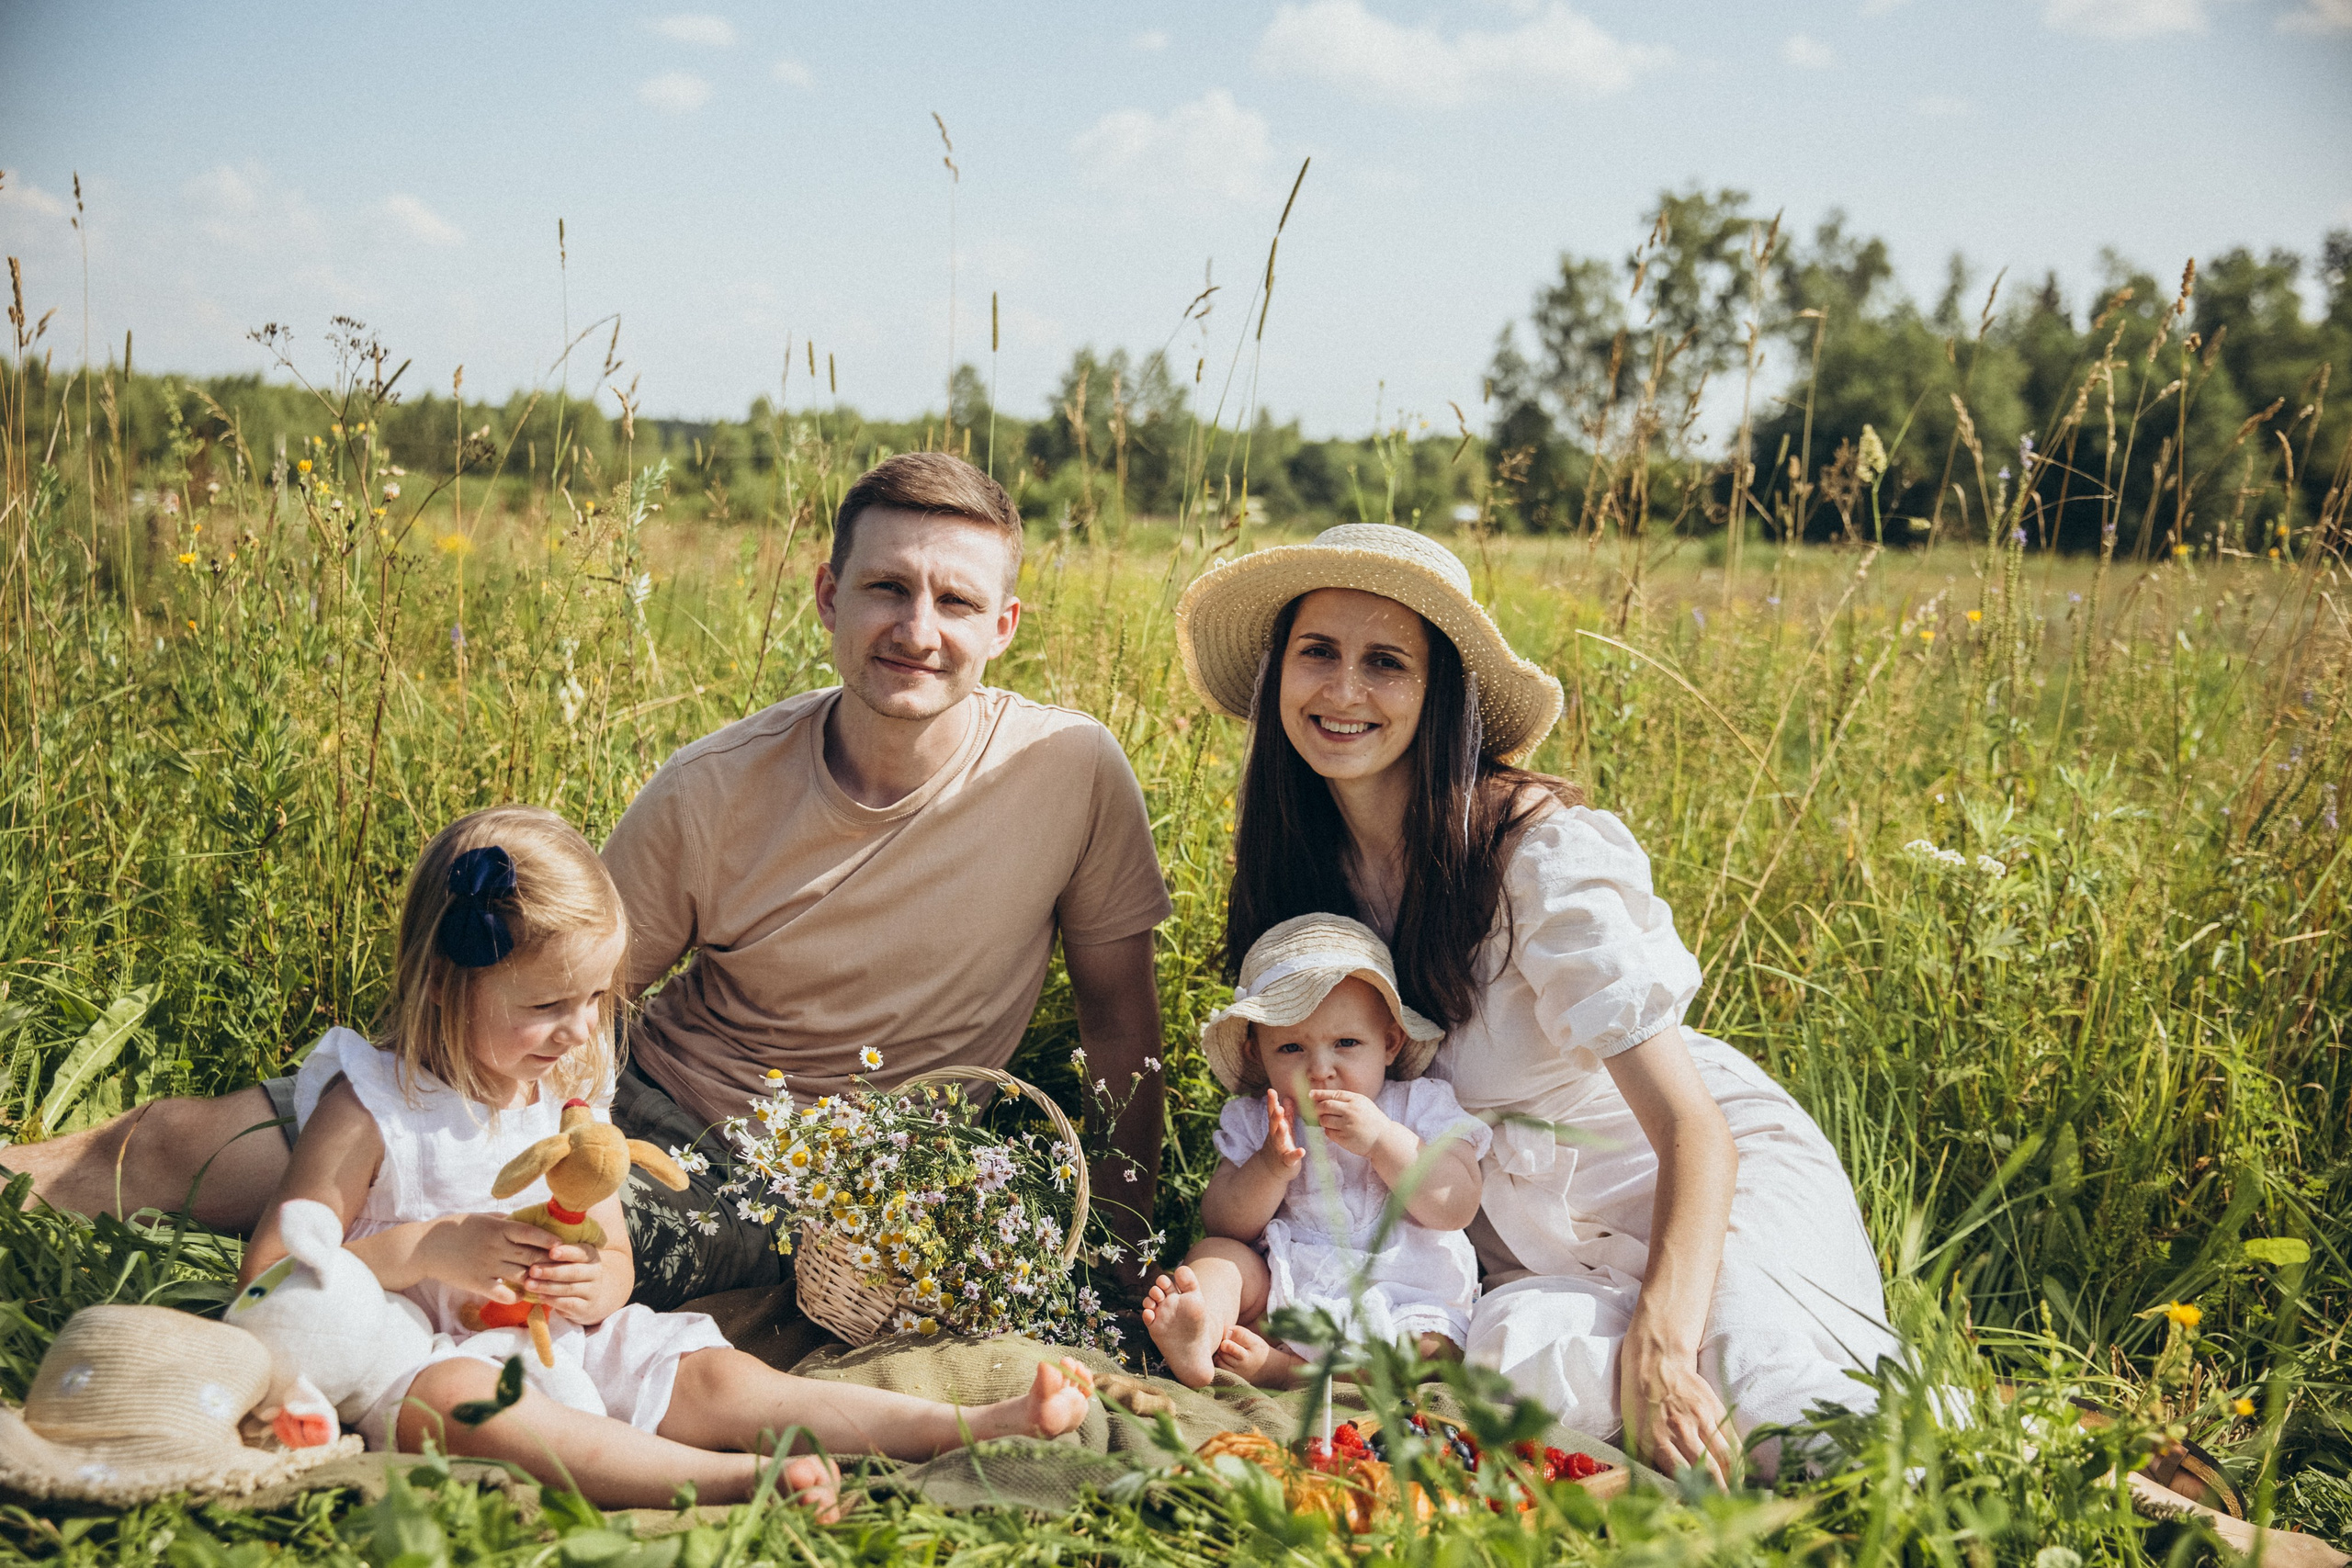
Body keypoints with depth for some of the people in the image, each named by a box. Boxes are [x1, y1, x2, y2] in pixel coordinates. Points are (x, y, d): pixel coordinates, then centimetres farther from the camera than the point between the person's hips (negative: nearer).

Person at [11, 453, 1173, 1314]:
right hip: (632, 1110, 3)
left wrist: (1120, 1240, -5)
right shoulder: (713, 792, -10)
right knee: (182, 1141, -7)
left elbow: (1122, 1024, 0)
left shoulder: (1072, 773, -13)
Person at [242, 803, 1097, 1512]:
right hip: (431, 1357, -5)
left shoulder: (569, 1094, 9)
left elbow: (616, 1260, 17)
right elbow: (267, 1276, -11)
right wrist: (424, 1252, -23)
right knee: (451, 1400, -40)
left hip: (561, 1351, 6)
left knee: (713, 1376, -17)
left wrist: (598, 1286, -9)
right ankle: (732, 1478, -56)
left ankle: (973, 1427, -29)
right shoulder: (370, 1102, -9)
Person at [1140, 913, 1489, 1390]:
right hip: (1281, 1291, 2)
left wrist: (1383, 1140, -20)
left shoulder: (1420, 1107, 1)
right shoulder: (1254, 1122, 7)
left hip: (1404, 1298, -2)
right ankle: (1199, 1340, -46)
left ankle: (1281, 1368, -35)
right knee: (1216, 1255, -17)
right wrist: (1271, 1167, -20)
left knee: (1433, 1349, -30)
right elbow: (1223, 1226, -2)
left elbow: (1457, 1207, -11)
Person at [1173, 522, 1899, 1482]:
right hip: (1523, 1241, 4)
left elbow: (1695, 1130, -25)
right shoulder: (1302, 859, -3)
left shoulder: (1542, 848, -22)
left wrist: (1660, 1341, -41)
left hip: (1716, 1190, -4)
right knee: (1522, 1352, -31)